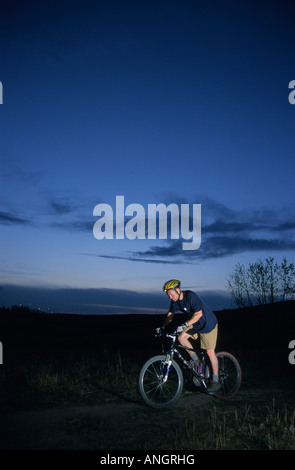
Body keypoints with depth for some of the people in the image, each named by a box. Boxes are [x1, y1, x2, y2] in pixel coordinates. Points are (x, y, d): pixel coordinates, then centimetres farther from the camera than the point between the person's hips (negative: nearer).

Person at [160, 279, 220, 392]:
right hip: (195, 324, 7)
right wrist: (162, 327, -9)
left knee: (210, 352, -3)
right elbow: (170, 315, 4)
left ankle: (215, 381, 12)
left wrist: (185, 325, -43)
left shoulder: (191, 296, -29)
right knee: (181, 337, -14)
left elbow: (199, 314, -34)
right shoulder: (175, 301, -7)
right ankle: (195, 359, 8)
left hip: (208, 324, -7)